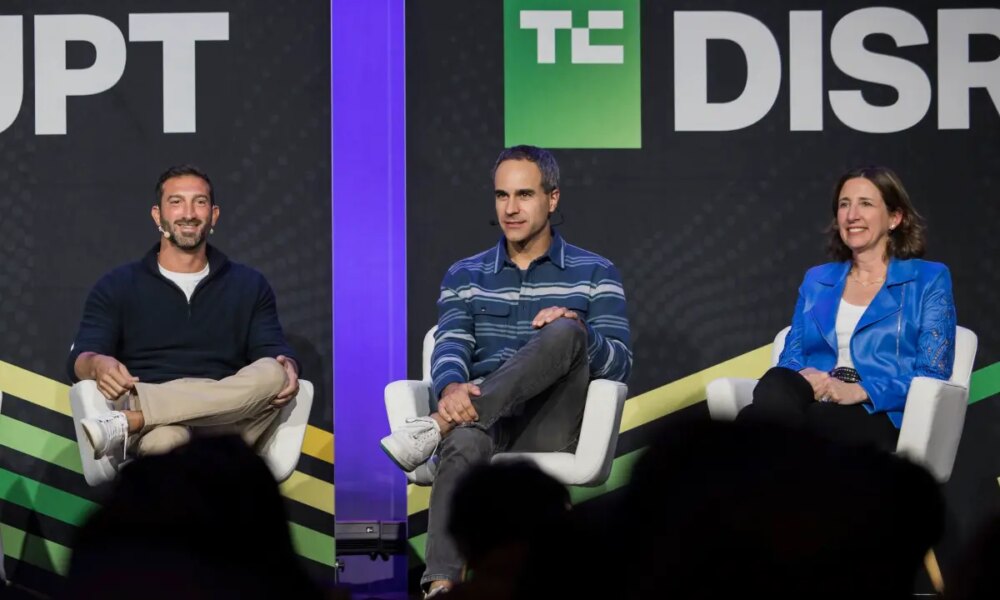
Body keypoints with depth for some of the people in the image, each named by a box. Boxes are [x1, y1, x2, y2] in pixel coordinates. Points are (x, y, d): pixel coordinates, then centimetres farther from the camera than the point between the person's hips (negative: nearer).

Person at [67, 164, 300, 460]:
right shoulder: (117, 286, 15)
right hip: (156, 423, -5)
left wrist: (287, 367, -18)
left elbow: (274, 352, 10)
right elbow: (79, 358, 4)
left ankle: (128, 422, -40)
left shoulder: (249, 285, 21)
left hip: (229, 423, 5)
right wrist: (97, 364, -23)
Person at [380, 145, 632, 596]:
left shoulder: (595, 274, 12)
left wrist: (578, 332, -22)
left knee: (565, 333, -31)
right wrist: (452, 389, -26)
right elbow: (449, 348, 0)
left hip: (549, 427, -1)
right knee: (463, 445, -39)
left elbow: (620, 365, 1)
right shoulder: (464, 277, 17)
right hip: (483, 418, 1)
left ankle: (438, 426, -40)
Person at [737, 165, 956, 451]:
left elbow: (932, 375, 1)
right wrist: (806, 376, -10)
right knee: (776, 385, -38)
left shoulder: (929, 280, 11)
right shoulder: (816, 280, 25)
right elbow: (791, 356, 17)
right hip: (814, 402, 4)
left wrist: (860, 390, -15)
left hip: (878, 416, -4)